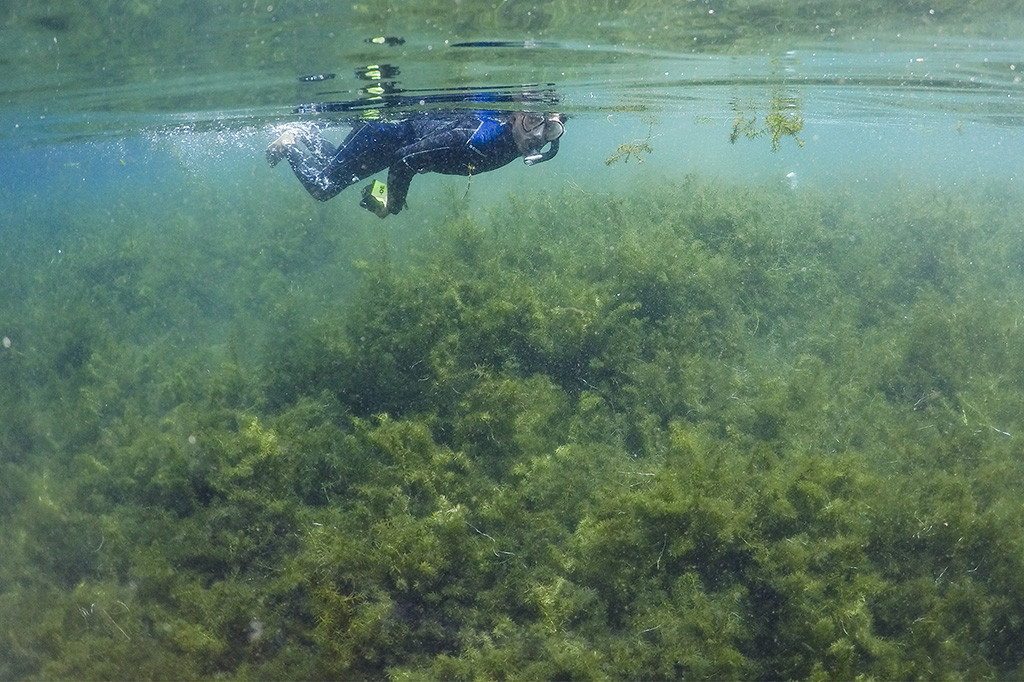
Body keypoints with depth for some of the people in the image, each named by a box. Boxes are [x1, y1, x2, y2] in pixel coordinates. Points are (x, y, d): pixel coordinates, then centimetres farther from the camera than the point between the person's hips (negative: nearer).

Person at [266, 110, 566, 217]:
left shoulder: (515, 145, -17)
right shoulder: (478, 137, -43)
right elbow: (404, 159, -36)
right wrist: (393, 203, -22)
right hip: (384, 133, -8)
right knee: (322, 186, 3)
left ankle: (305, 132, 47)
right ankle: (288, 143, 25)